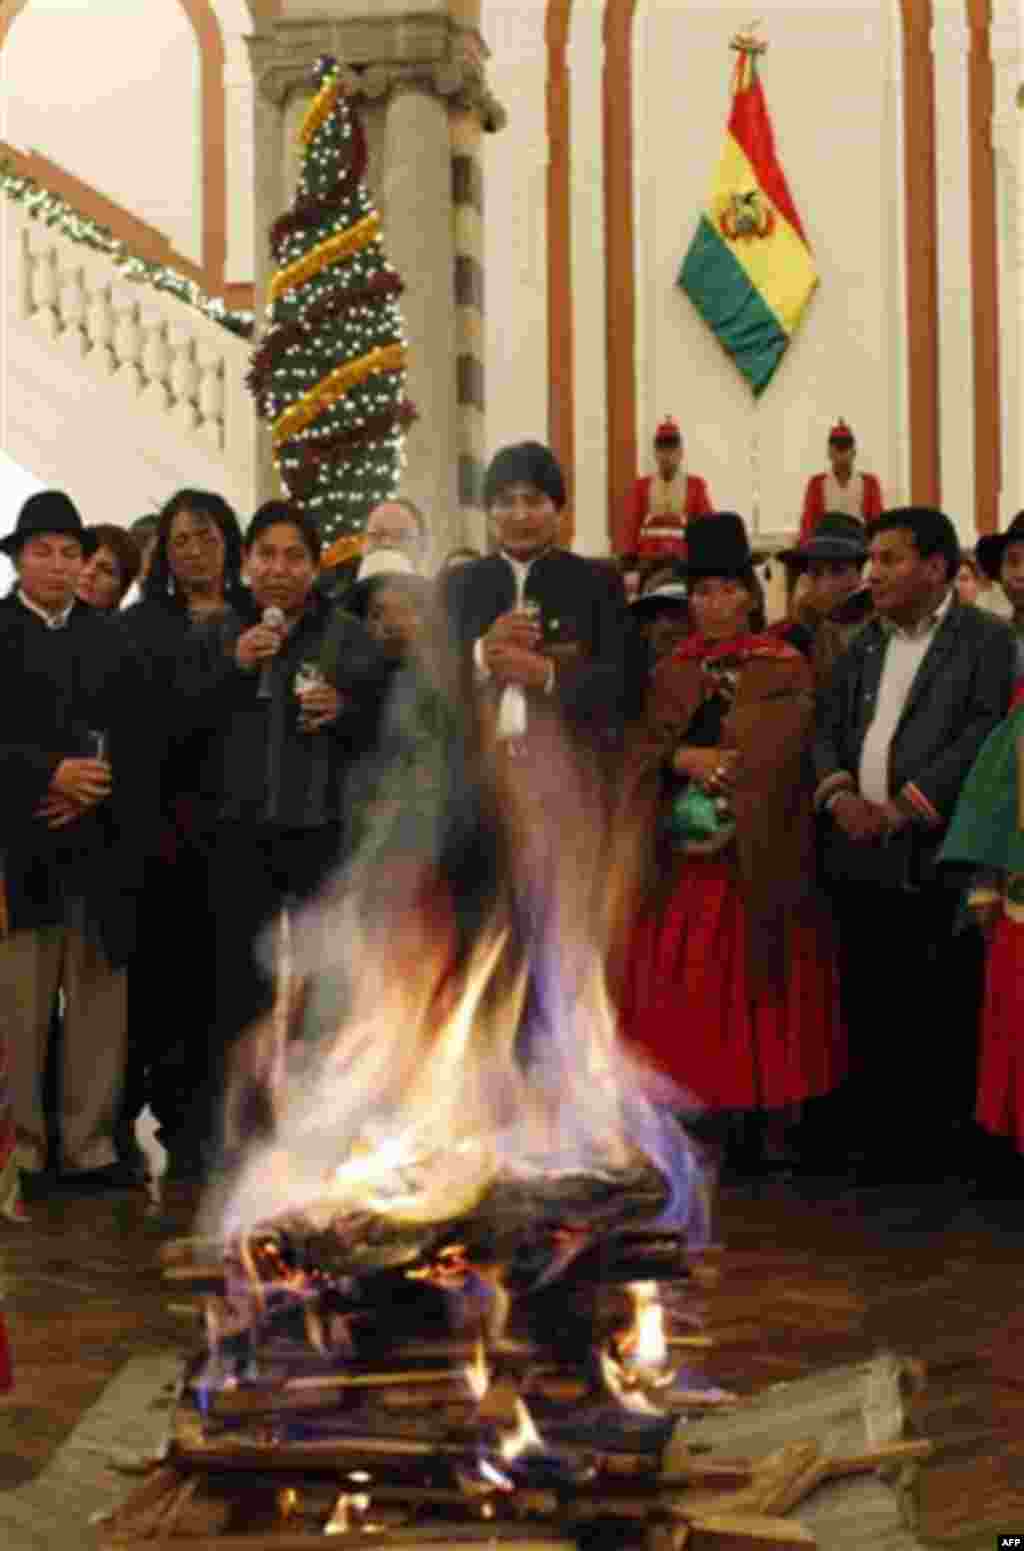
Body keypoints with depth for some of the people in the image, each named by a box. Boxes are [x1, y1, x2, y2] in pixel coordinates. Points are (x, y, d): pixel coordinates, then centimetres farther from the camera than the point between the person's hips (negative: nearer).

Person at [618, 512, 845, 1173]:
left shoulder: (785, 670, 1)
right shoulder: (673, 672, 14)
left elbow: (778, 760, -10)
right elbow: (643, 748, 3)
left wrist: (732, 827, -17)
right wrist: (684, 756, -16)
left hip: (757, 857, -3)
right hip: (680, 852, 4)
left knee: (753, 987, -2)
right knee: (684, 988, 0)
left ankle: (760, 1127, 3)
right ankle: (700, 1121, 4)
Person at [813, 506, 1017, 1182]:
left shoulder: (987, 640, -1)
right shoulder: (866, 644, 19)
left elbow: (983, 735, -12)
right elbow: (828, 725, 14)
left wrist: (902, 809, -16)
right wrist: (840, 794, -6)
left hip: (938, 856, -6)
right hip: (863, 858, 6)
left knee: (944, 1017, -2)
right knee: (871, 1012, 8)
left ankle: (944, 1150, 7)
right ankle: (881, 1143, 17)